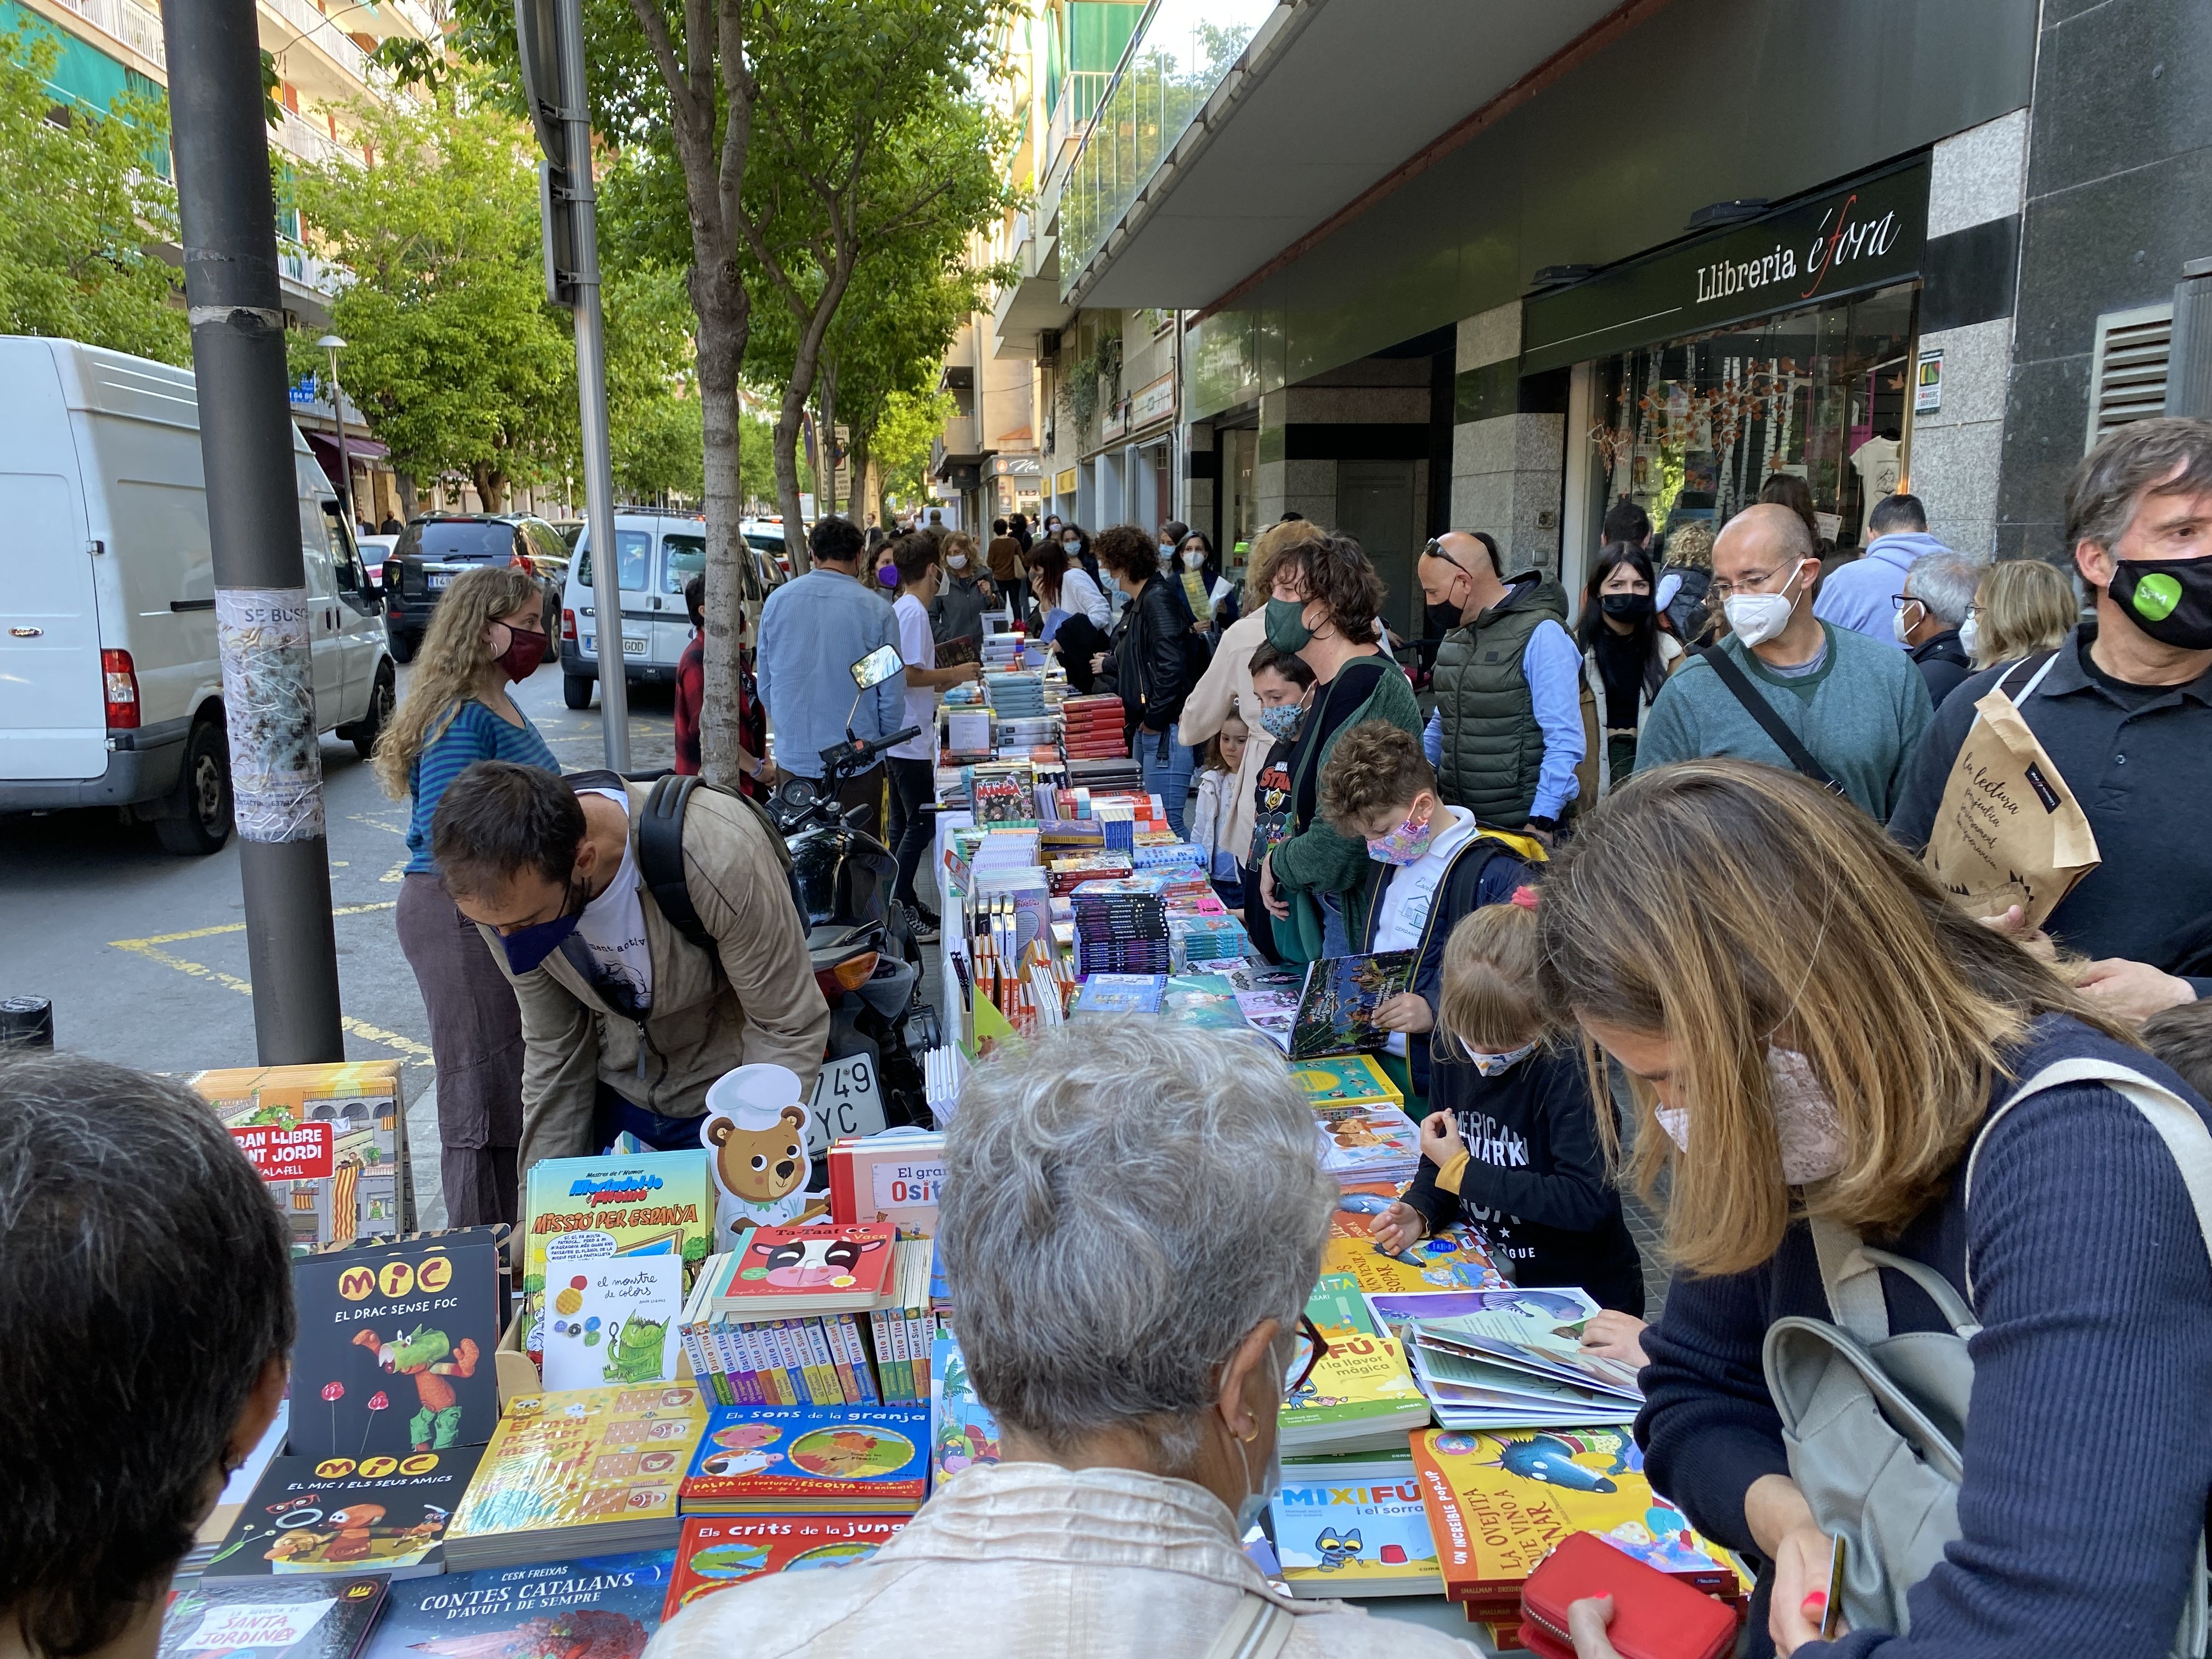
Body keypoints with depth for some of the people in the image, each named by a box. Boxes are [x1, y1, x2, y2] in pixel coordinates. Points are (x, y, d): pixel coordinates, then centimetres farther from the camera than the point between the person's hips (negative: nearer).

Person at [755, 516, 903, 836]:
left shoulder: (777, 601, 2)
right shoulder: (876, 608, -8)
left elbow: (765, 686, 10)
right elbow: (892, 693, -4)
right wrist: (881, 740, 13)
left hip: (793, 758, 3)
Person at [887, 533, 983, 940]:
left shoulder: (901, 609, 14)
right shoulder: (914, 612, -15)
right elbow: (907, 675, -23)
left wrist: (946, 680, 24)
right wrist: (953, 674, -12)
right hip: (910, 737, -10)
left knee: (905, 822, 15)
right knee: (920, 824, -5)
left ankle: (905, 902, 23)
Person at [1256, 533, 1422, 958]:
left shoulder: (1364, 688, -24)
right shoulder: (1334, 681, 8)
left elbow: (1341, 839, -25)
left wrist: (1278, 863, -9)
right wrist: (1292, 848, 3)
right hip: (1331, 902, 10)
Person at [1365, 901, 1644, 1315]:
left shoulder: (1568, 1068, -21)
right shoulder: (1450, 1048, -1)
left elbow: (1588, 1201, -28)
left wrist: (1464, 1171, -20)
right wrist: (1417, 1212, -10)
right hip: (1490, 1278, 6)